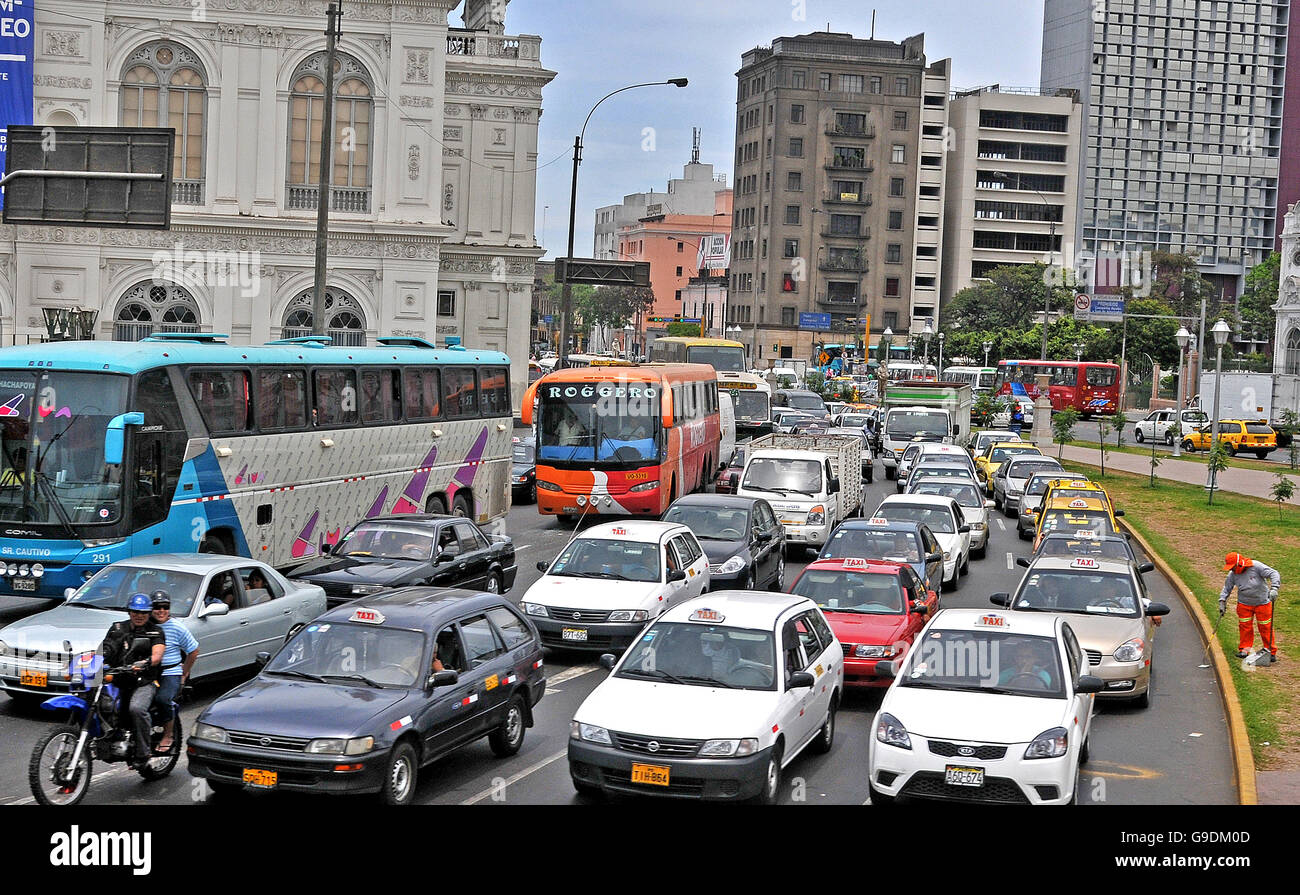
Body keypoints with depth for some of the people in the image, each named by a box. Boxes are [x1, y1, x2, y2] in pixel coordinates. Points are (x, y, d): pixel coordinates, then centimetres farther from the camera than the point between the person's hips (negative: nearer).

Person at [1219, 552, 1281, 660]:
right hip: (1244, 604, 3)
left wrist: (1274, 589, -35)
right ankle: (1244, 649, 16)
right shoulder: (1232, 574, -7)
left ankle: (1271, 651, 12)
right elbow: (1227, 588, 6)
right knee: (1245, 627, 2)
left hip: (1262, 602, -3)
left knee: (1265, 627, 1)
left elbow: (1273, 574, -22)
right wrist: (1222, 602, -2)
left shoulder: (1256, 566, -21)